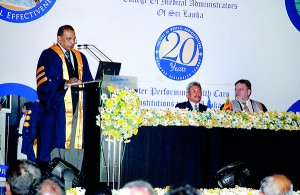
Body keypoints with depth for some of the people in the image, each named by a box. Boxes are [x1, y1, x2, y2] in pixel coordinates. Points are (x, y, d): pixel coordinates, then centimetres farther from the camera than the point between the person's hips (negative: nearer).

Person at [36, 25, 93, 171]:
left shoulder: (80, 57, 20)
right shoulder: (49, 55, 1)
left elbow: (88, 80, 17)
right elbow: (44, 82, -9)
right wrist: (65, 83, -20)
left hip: (77, 107, 5)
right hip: (57, 107, -5)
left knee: (76, 143, 1)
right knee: (57, 143, -9)